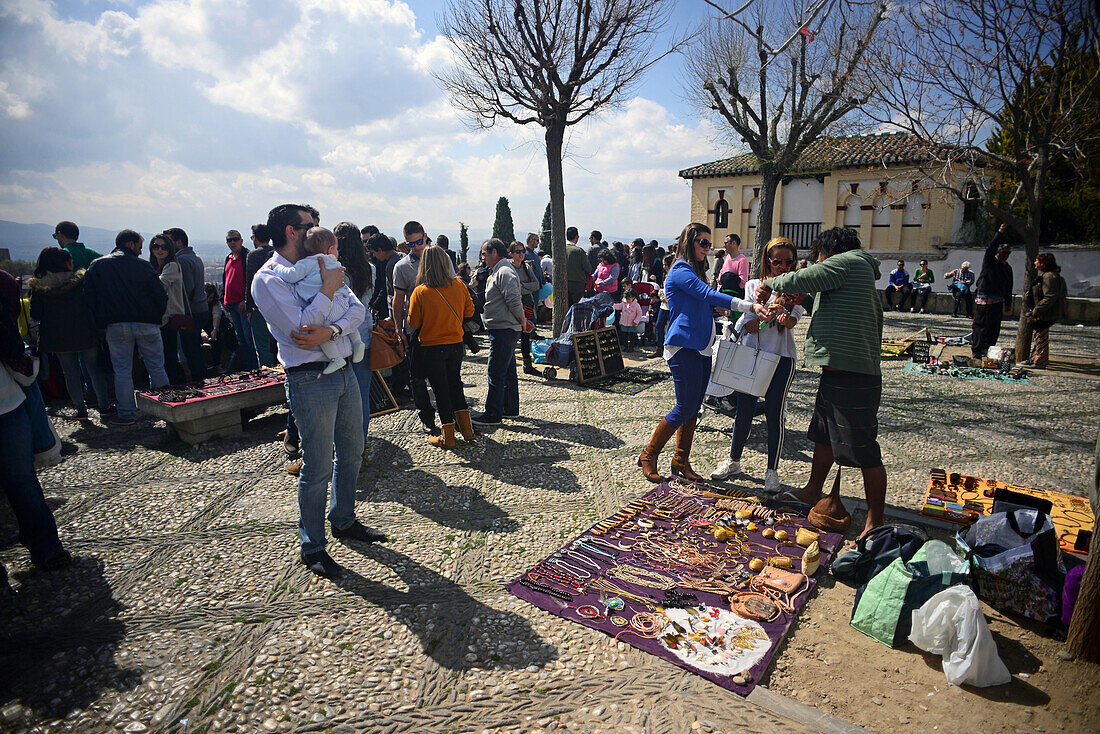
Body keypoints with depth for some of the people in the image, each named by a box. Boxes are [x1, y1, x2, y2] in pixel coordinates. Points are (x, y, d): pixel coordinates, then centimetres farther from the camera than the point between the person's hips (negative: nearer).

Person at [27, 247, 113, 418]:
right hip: (85, 334, -1)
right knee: (95, 370, 9)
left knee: (71, 372, 10)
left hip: (58, 338, 1)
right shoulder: (81, 280, -8)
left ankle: (80, 409, 15)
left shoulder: (38, 287, -3)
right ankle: (104, 407, 14)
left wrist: (52, 317, 18)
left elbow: (35, 315, 0)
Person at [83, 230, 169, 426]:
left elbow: (89, 298, 4)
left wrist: (102, 323, 11)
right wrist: (157, 318, 11)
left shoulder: (97, 266, 5)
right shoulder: (142, 265, -2)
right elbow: (161, 295, -3)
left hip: (116, 326, 1)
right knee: (156, 367, 8)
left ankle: (126, 413, 9)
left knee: (122, 370, 6)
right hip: (146, 324, -1)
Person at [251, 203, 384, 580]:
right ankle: (312, 547, 18)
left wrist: (330, 331, -17)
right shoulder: (268, 279, -8)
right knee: (318, 467, 0)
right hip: (311, 380, -7)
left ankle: (343, 521, 38)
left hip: (344, 372, 8)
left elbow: (357, 308, 1)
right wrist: (328, 290, -15)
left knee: (351, 453, 18)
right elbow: (299, 327, -21)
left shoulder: (319, 268, 14)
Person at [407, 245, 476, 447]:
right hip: (456, 345, 3)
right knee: (455, 384, 19)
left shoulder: (420, 292, -15)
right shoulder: (459, 285, -6)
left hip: (431, 348, -3)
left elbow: (413, 324, -7)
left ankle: (447, 437, 14)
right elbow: (469, 311, 7)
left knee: (441, 389, 6)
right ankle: (466, 429, 23)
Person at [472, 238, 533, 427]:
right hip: (503, 330, 11)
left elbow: (515, 302, -22)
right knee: (508, 372, 16)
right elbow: (514, 302, 24)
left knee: (496, 373, -6)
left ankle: (493, 415, 1)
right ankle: (510, 409, 26)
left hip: (503, 331, -11)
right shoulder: (498, 272, 19)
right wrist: (523, 320, 17)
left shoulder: (504, 272, -16)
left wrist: (522, 322, -10)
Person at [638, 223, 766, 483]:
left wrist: (717, 307, 6)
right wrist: (749, 306, -31)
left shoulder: (694, 271, 21)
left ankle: (681, 460, 19)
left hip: (702, 348, 10)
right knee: (686, 407, -7)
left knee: (694, 407, 9)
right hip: (683, 346, -9)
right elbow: (708, 294, -24)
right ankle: (648, 455, 7)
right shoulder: (681, 271, -11)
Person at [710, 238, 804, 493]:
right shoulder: (753, 285, 7)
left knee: (774, 414, 1)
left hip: (782, 358, -1)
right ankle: (734, 461, 25)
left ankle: (772, 470, 16)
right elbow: (749, 325, -4)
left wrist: (785, 318, -35)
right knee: (744, 410, 7)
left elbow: (792, 321, -13)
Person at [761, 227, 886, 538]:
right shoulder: (862, 275, 23)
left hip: (852, 375, -11)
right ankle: (813, 492, 41)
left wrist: (769, 284, 6)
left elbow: (799, 281, -15)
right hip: (838, 371, 11)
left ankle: (875, 524, 4)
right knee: (823, 434, 23)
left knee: (864, 450, -4)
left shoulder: (847, 261, -7)